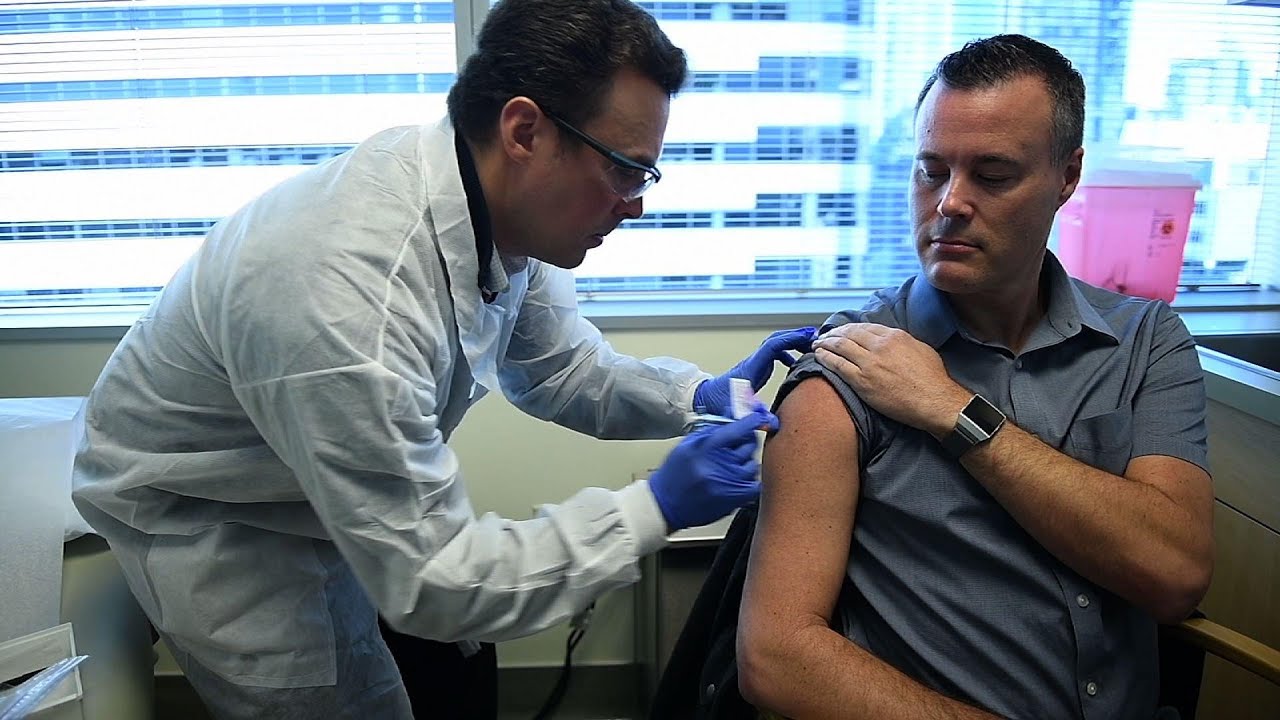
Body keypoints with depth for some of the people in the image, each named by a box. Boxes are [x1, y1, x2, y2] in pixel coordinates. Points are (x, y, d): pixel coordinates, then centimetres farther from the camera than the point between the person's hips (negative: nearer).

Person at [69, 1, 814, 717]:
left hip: (351, 481, 7)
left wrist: (701, 394, -16)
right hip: (208, 513, -6)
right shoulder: (347, 293, -41)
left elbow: (558, 369, -1)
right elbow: (427, 582, -33)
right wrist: (655, 508, -31)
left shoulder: (500, 200, -18)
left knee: (457, 658, 15)